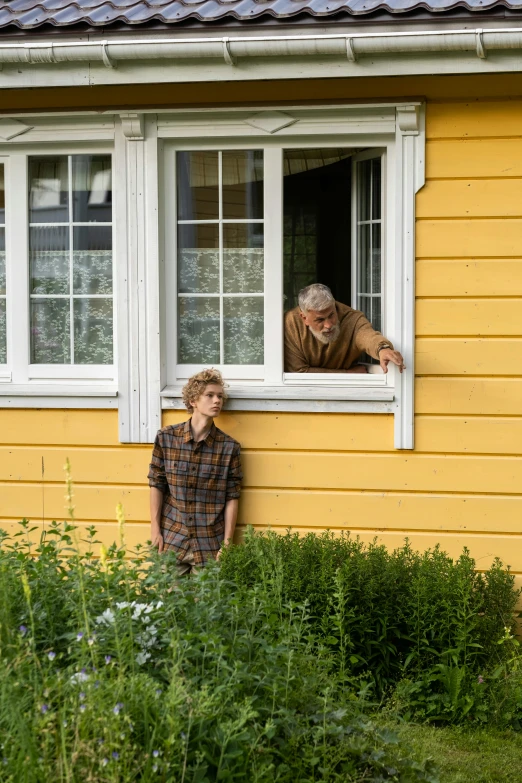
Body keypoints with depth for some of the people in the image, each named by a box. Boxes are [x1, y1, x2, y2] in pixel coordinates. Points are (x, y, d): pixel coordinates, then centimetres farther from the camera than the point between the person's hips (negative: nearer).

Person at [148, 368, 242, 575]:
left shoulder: (229, 447, -3)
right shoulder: (166, 438, -2)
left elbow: (232, 498, -1)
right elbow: (156, 486, 3)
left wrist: (227, 542, -5)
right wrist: (155, 531, 0)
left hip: (209, 546, 0)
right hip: (171, 540, 1)